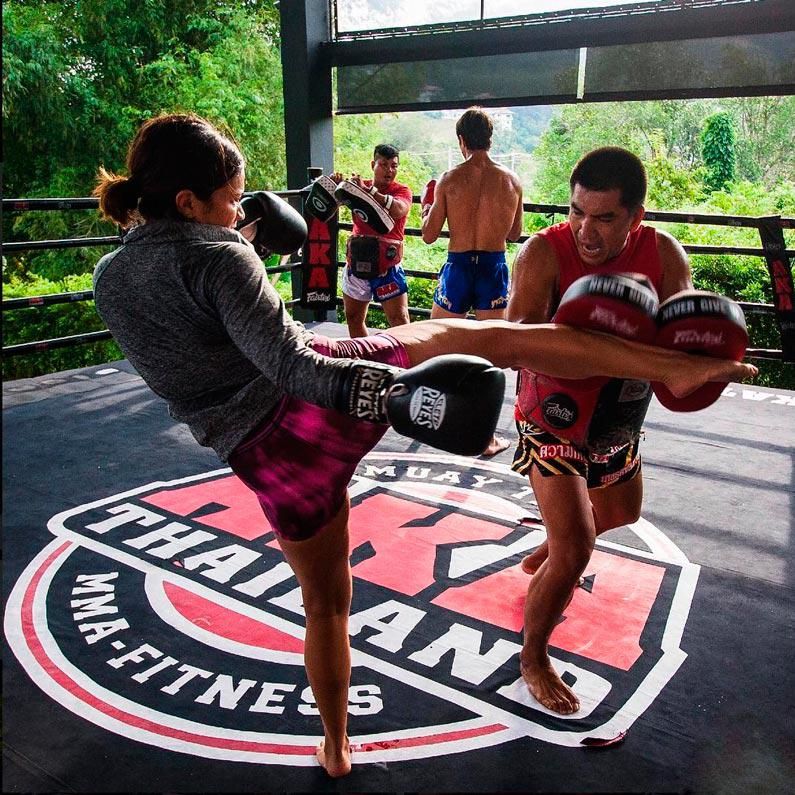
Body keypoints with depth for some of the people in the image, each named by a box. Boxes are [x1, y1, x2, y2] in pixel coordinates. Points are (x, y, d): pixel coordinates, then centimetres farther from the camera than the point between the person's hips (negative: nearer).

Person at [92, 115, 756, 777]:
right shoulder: (216, 255, -10)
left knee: (325, 602, 26)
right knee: (497, 337, 4)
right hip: (326, 397, -6)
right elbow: (291, 362, -21)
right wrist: (400, 391, -27)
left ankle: (337, 750, 44)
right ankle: (673, 366, -2)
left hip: (266, 456, 6)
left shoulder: (108, 282, 11)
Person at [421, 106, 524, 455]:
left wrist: (426, 207, 16)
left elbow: (429, 236, -3)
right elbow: (514, 234, 10)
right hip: (494, 269, 1)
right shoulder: (511, 181, -1)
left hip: (459, 267, -1)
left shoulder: (449, 180, -7)